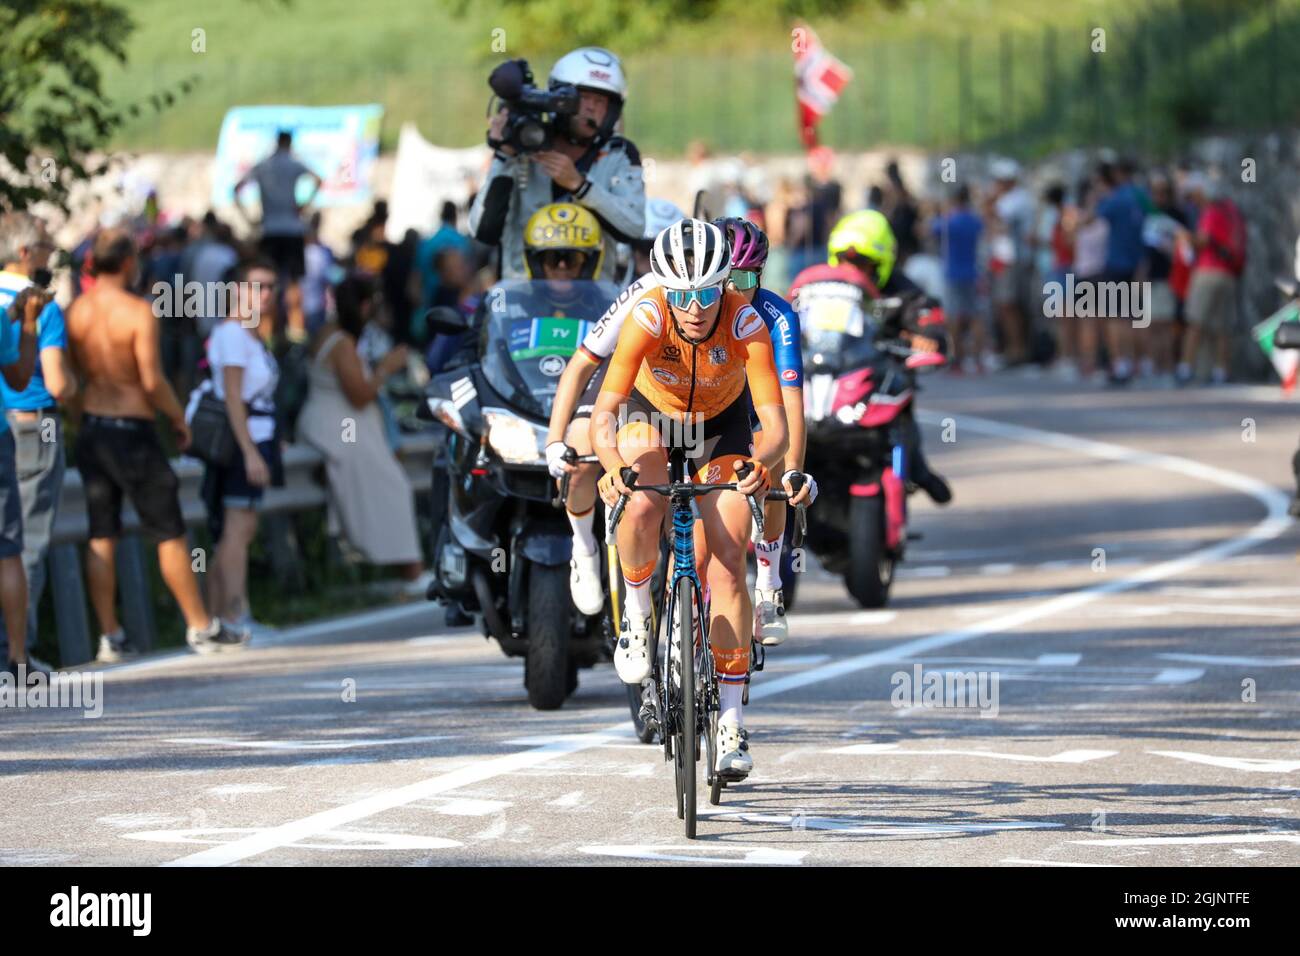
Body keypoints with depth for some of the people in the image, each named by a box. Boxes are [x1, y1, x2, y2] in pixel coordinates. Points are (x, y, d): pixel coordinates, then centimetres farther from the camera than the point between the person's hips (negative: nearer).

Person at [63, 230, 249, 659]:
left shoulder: (75, 310, 0)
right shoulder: (138, 312, -15)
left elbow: (71, 372, 4)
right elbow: (152, 381, -17)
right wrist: (179, 419, -4)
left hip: (91, 427, 5)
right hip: (133, 430, -5)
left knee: (101, 537, 8)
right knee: (170, 534, 4)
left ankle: (110, 635, 7)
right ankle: (201, 627, 10)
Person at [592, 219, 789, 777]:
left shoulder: (746, 324, -34)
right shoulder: (647, 318, -35)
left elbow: (775, 421, -39)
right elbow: (605, 411, -40)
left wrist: (762, 462, -61)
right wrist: (612, 464, -60)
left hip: (722, 423, 0)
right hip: (652, 414, 0)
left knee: (728, 559, -12)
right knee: (641, 509, -33)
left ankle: (731, 720, -6)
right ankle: (636, 613, -3)